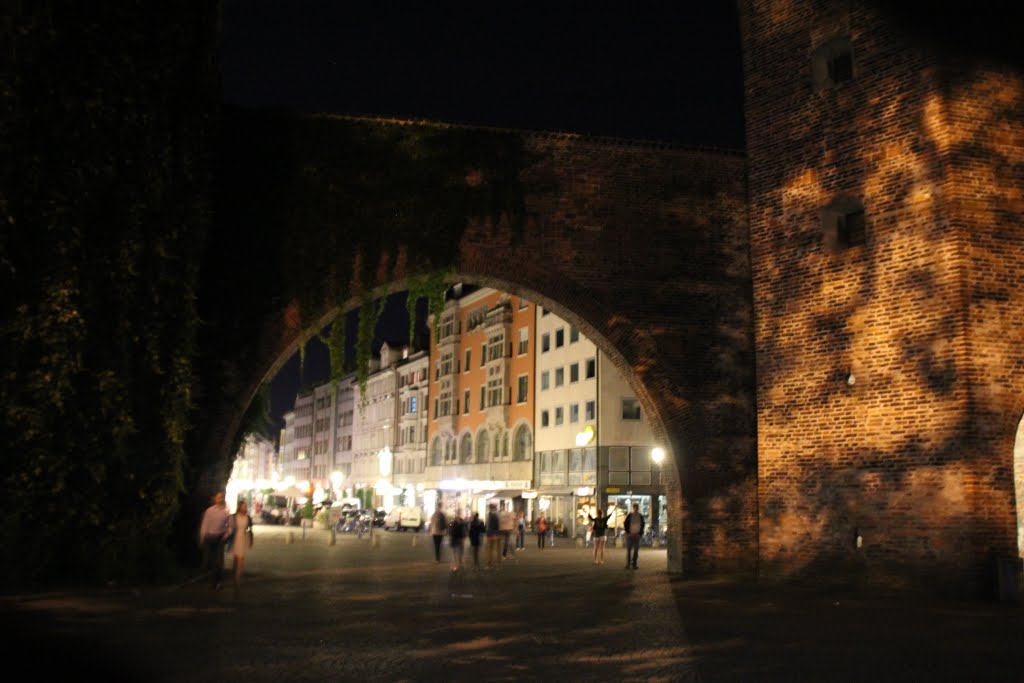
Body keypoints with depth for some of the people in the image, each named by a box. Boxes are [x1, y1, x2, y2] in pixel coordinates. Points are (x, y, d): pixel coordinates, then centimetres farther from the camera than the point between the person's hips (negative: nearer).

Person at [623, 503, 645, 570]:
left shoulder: (640, 516, 3)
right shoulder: (629, 516, -4)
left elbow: (642, 526, 8)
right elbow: (625, 524, -2)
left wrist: (640, 534, -2)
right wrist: (628, 533, -9)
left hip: (637, 536, 3)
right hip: (629, 536, -3)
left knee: (636, 550, 3)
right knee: (628, 550, -1)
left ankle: (634, 564, 9)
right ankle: (627, 564, 4)